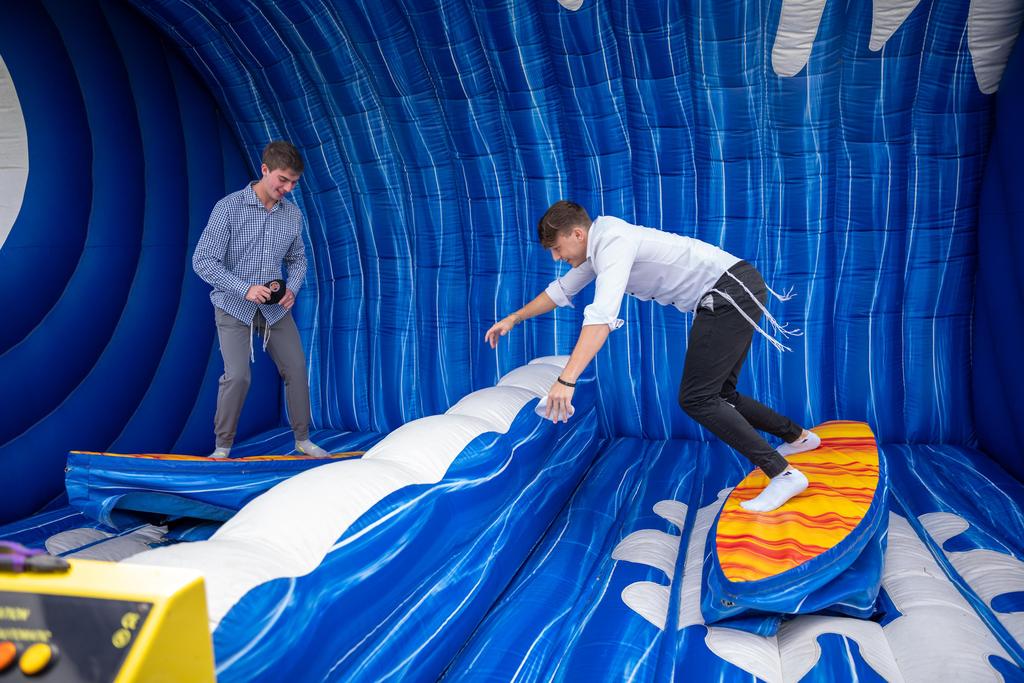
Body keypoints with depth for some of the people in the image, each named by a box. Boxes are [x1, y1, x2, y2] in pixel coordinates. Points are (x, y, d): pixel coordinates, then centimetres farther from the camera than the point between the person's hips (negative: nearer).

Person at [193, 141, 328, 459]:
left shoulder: (293, 214, 0)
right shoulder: (228, 208, -14)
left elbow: (298, 258, 13)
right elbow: (203, 260, -15)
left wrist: (291, 289, -7)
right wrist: (245, 289, -24)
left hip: (275, 308, 5)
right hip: (234, 306, -4)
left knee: (296, 368, 3)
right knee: (238, 376, -14)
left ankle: (303, 439, 20)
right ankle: (222, 446, 7)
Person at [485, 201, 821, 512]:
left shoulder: (613, 242, -21)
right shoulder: (598, 245, 10)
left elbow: (602, 316, -35)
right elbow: (562, 289, 25)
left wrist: (566, 380, -40)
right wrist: (514, 318, 26)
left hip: (732, 293, -10)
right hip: (732, 295, 10)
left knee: (696, 398, -11)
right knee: (717, 394, 16)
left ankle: (784, 474, -10)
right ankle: (798, 436, 34)